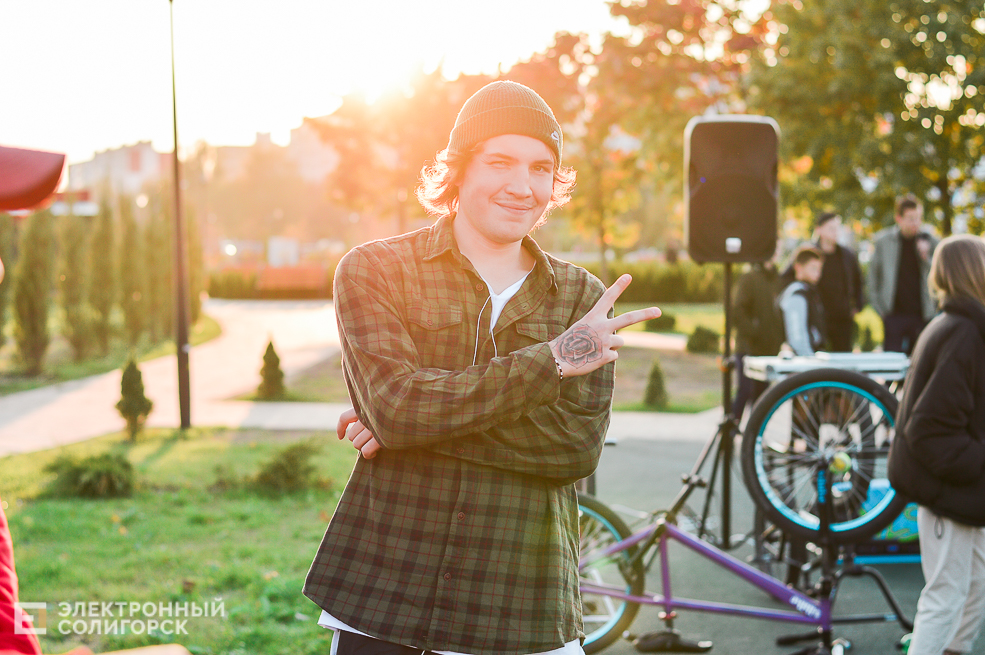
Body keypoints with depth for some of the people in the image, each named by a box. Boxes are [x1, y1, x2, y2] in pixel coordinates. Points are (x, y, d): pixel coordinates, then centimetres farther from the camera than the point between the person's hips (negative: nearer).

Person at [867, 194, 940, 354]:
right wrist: (879, 307, 6)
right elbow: (873, 274, 11)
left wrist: (926, 256, -13)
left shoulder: (930, 241, 3)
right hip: (894, 315, -1)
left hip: (922, 315, 1)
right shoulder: (883, 241, 2)